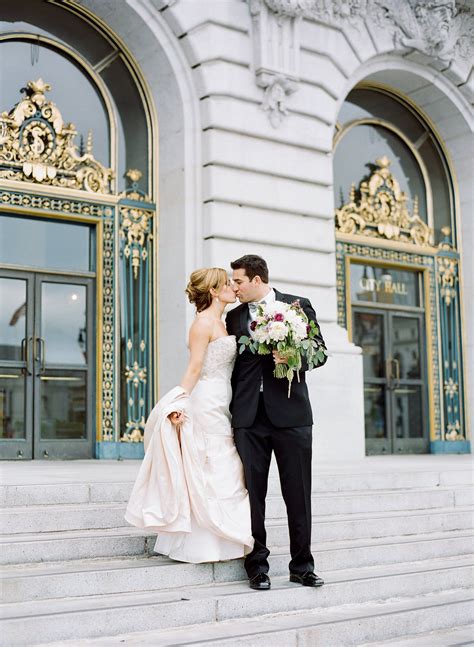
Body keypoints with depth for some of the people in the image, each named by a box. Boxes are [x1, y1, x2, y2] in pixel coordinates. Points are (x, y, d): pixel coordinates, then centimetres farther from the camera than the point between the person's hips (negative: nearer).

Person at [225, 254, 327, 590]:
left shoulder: (298, 306, 6)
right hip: (249, 417, 2)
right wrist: (230, 411, 7)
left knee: (298, 494, 3)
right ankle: (258, 566, 12)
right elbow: (233, 366, 14)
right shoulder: (234, 317, 14)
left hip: (290, 413, -2)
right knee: (253, 494, 3)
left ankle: (302, 566, 14)